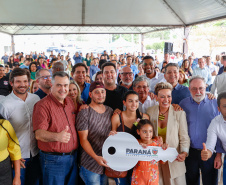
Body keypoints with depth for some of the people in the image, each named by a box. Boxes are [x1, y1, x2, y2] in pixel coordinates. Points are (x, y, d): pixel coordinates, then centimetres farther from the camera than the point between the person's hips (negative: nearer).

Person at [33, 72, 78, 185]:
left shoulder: (70, 102, 8)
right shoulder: (43, 105, -15)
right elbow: (39, 134, -23)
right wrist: (57, 136, -40)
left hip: (73, 156, 7)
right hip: (53, 159, -7)